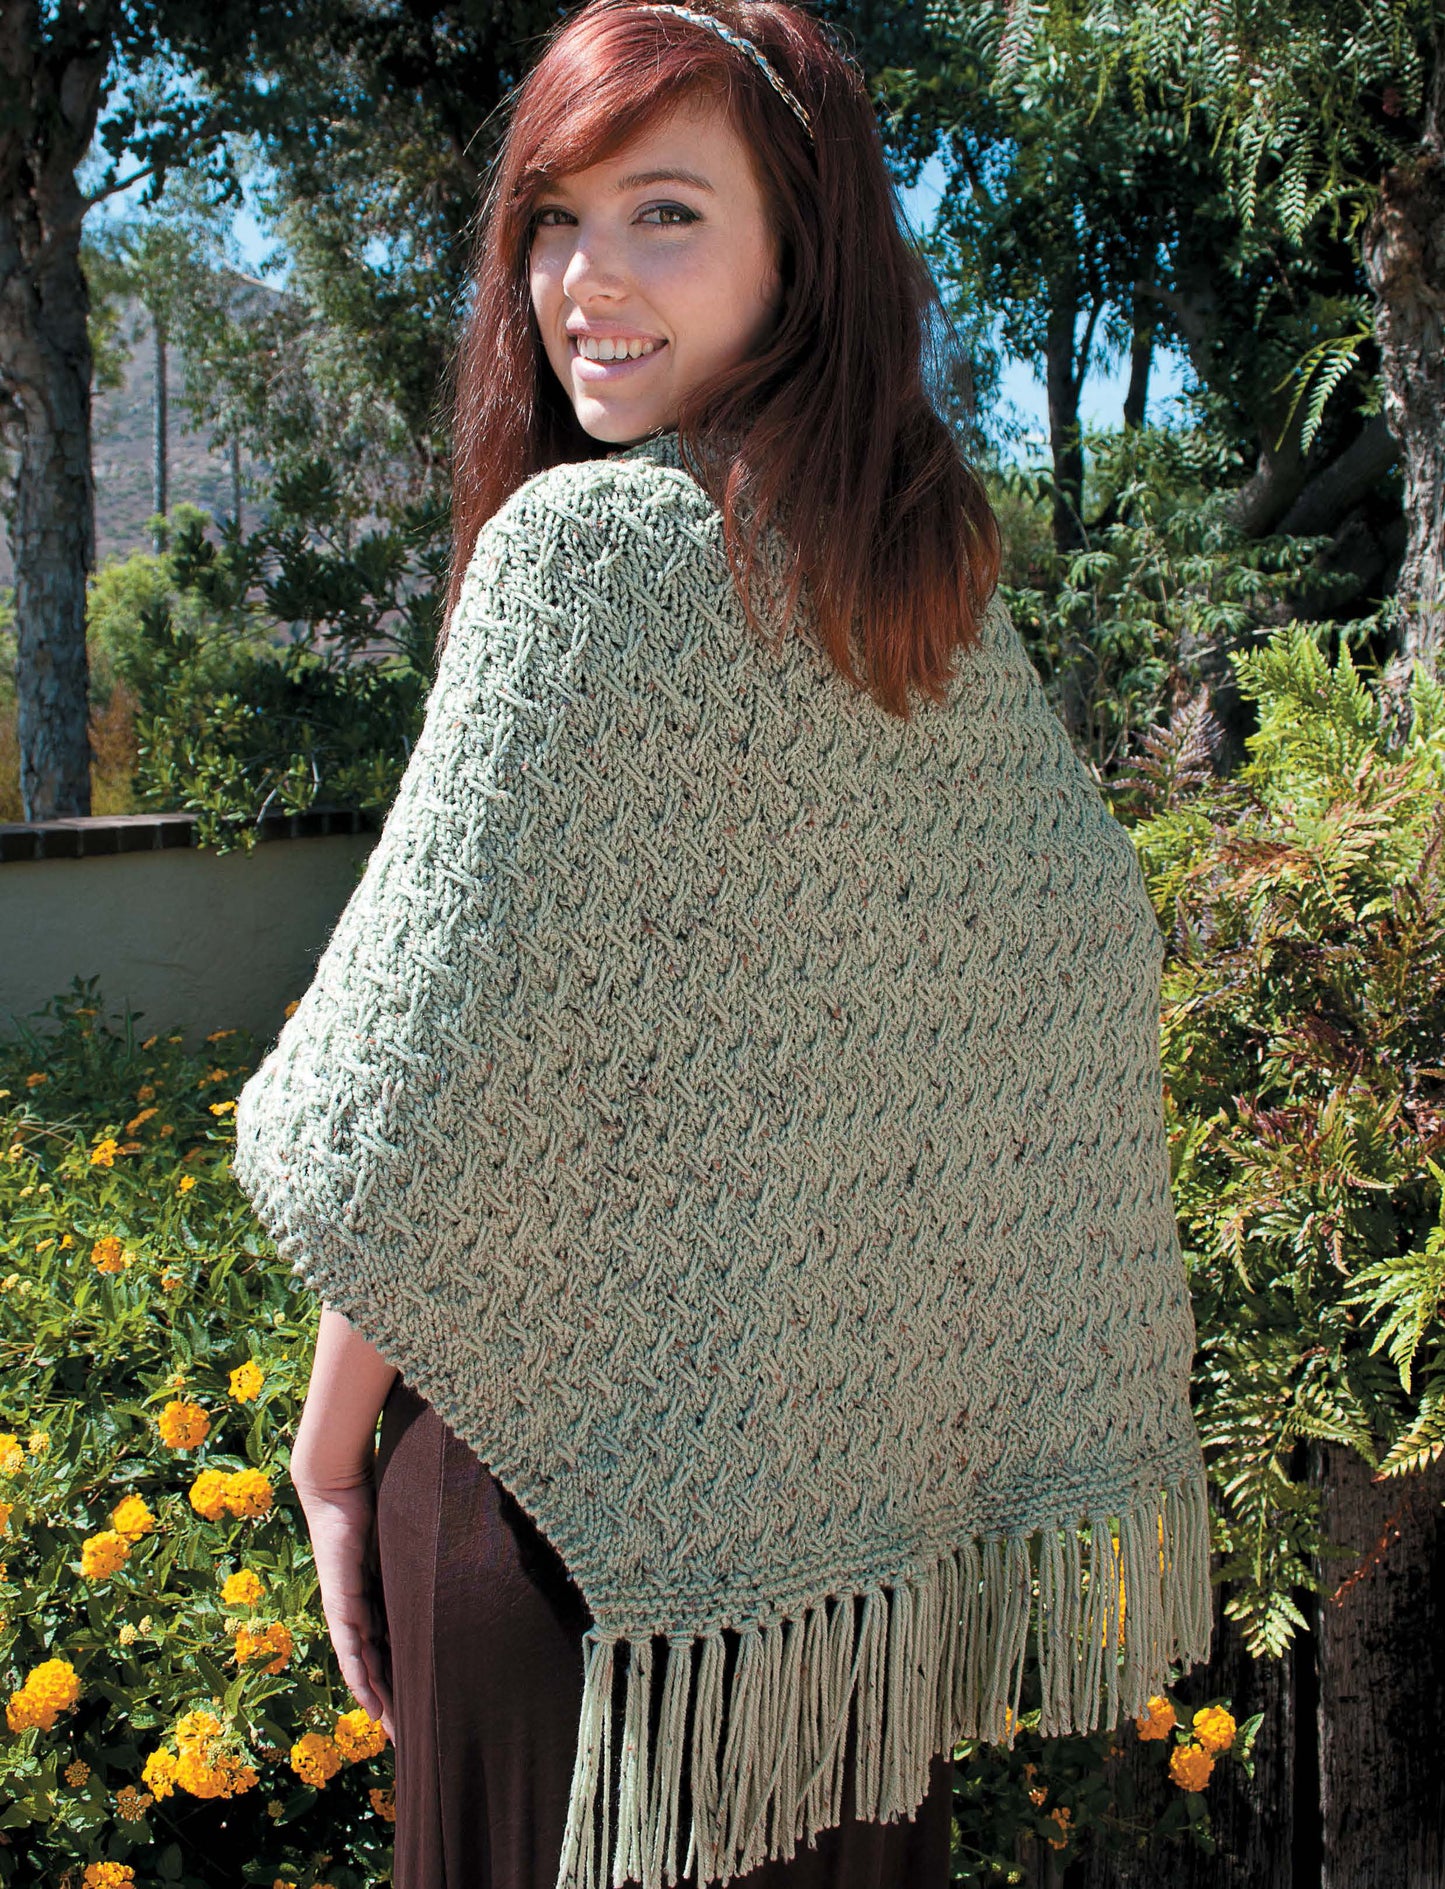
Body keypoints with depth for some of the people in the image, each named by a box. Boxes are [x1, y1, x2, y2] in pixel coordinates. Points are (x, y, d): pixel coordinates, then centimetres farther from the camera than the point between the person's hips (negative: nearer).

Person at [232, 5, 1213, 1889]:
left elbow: (430, 1083, -19)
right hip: (869, 1440, 6)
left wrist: (332, 1443, -6)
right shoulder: (950, 577, 3)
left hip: (583, 1467, -6)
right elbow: (1091, 957, 8)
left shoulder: (587, 542, -17)